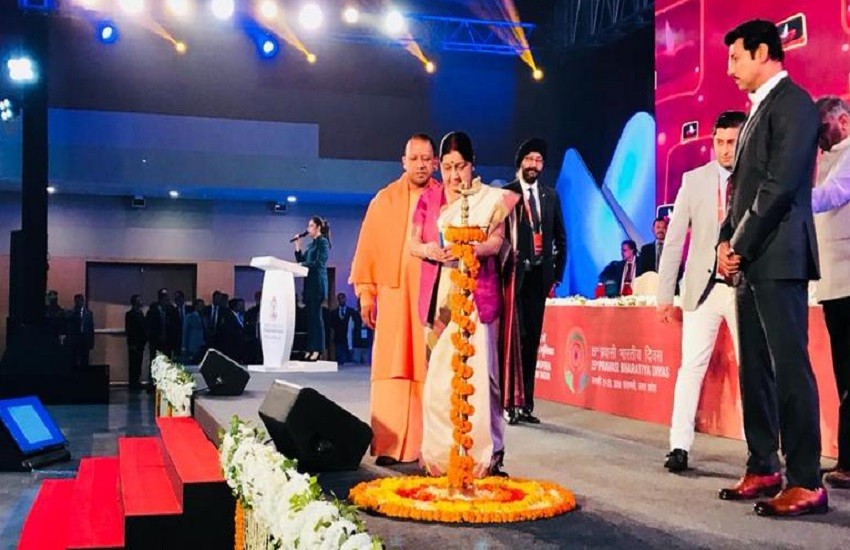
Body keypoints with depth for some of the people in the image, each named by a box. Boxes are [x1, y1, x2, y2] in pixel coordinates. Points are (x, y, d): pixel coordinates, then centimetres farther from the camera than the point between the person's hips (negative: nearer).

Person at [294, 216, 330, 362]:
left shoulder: (323, 242, -4)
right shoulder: (312, 244, 20)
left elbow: (319, 263, -15)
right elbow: (301, 260, 19)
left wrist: (303, 265, -13)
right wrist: (298, 246, 12)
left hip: (318, 282, -8)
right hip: (310, 283, 8)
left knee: (316, 315, -10)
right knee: (310, 316, 6)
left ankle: (317, 350, -10)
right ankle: (310, 349, 8)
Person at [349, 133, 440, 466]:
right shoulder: (384, 201, 8)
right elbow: (368, 249, 7)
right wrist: (366, 293, 1)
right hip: (394, 295, 0)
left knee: (430, 370, 0)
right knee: (391, 369, -2)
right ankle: (389, 446, 1)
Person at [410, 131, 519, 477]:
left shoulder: (491, 199, 6)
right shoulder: (429, 199, 14)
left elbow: (496, 242, -6)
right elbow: (413, 244, 9)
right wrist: (429, 250, -14)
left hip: (476, 295, -3)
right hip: (438, 295, 3)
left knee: (476, 371, -9)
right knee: (438, 374, 0)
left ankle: (485, 454, -4)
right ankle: (438, 454, 6)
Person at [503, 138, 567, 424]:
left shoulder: (550, 196, 13)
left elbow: (560, 238, 16)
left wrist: (557, 274, 10)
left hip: (539, 276, 4)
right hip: (514, 275, -4)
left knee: (532, 339, 6)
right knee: (515, 338, -7)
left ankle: (526, 403, 11)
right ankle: (509, 402, -2)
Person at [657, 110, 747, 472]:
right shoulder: (694, 180, 3)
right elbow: (674, 240, 4)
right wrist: (664, 294, 2)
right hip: (703, 288, 1)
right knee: (691, 367, 1)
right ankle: (679, 447, 6)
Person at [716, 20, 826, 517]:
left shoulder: (792, 102, -7)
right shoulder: (760, 109, 21)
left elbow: (779, 185, -16)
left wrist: (740, 247, -12)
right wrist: (726, 242, 5)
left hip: (777, 257, -9)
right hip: (750, 261, 9)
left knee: (789, 367, -7)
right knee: (755, 370, 10)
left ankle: (807, 482, -2)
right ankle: (763, 469, 17)